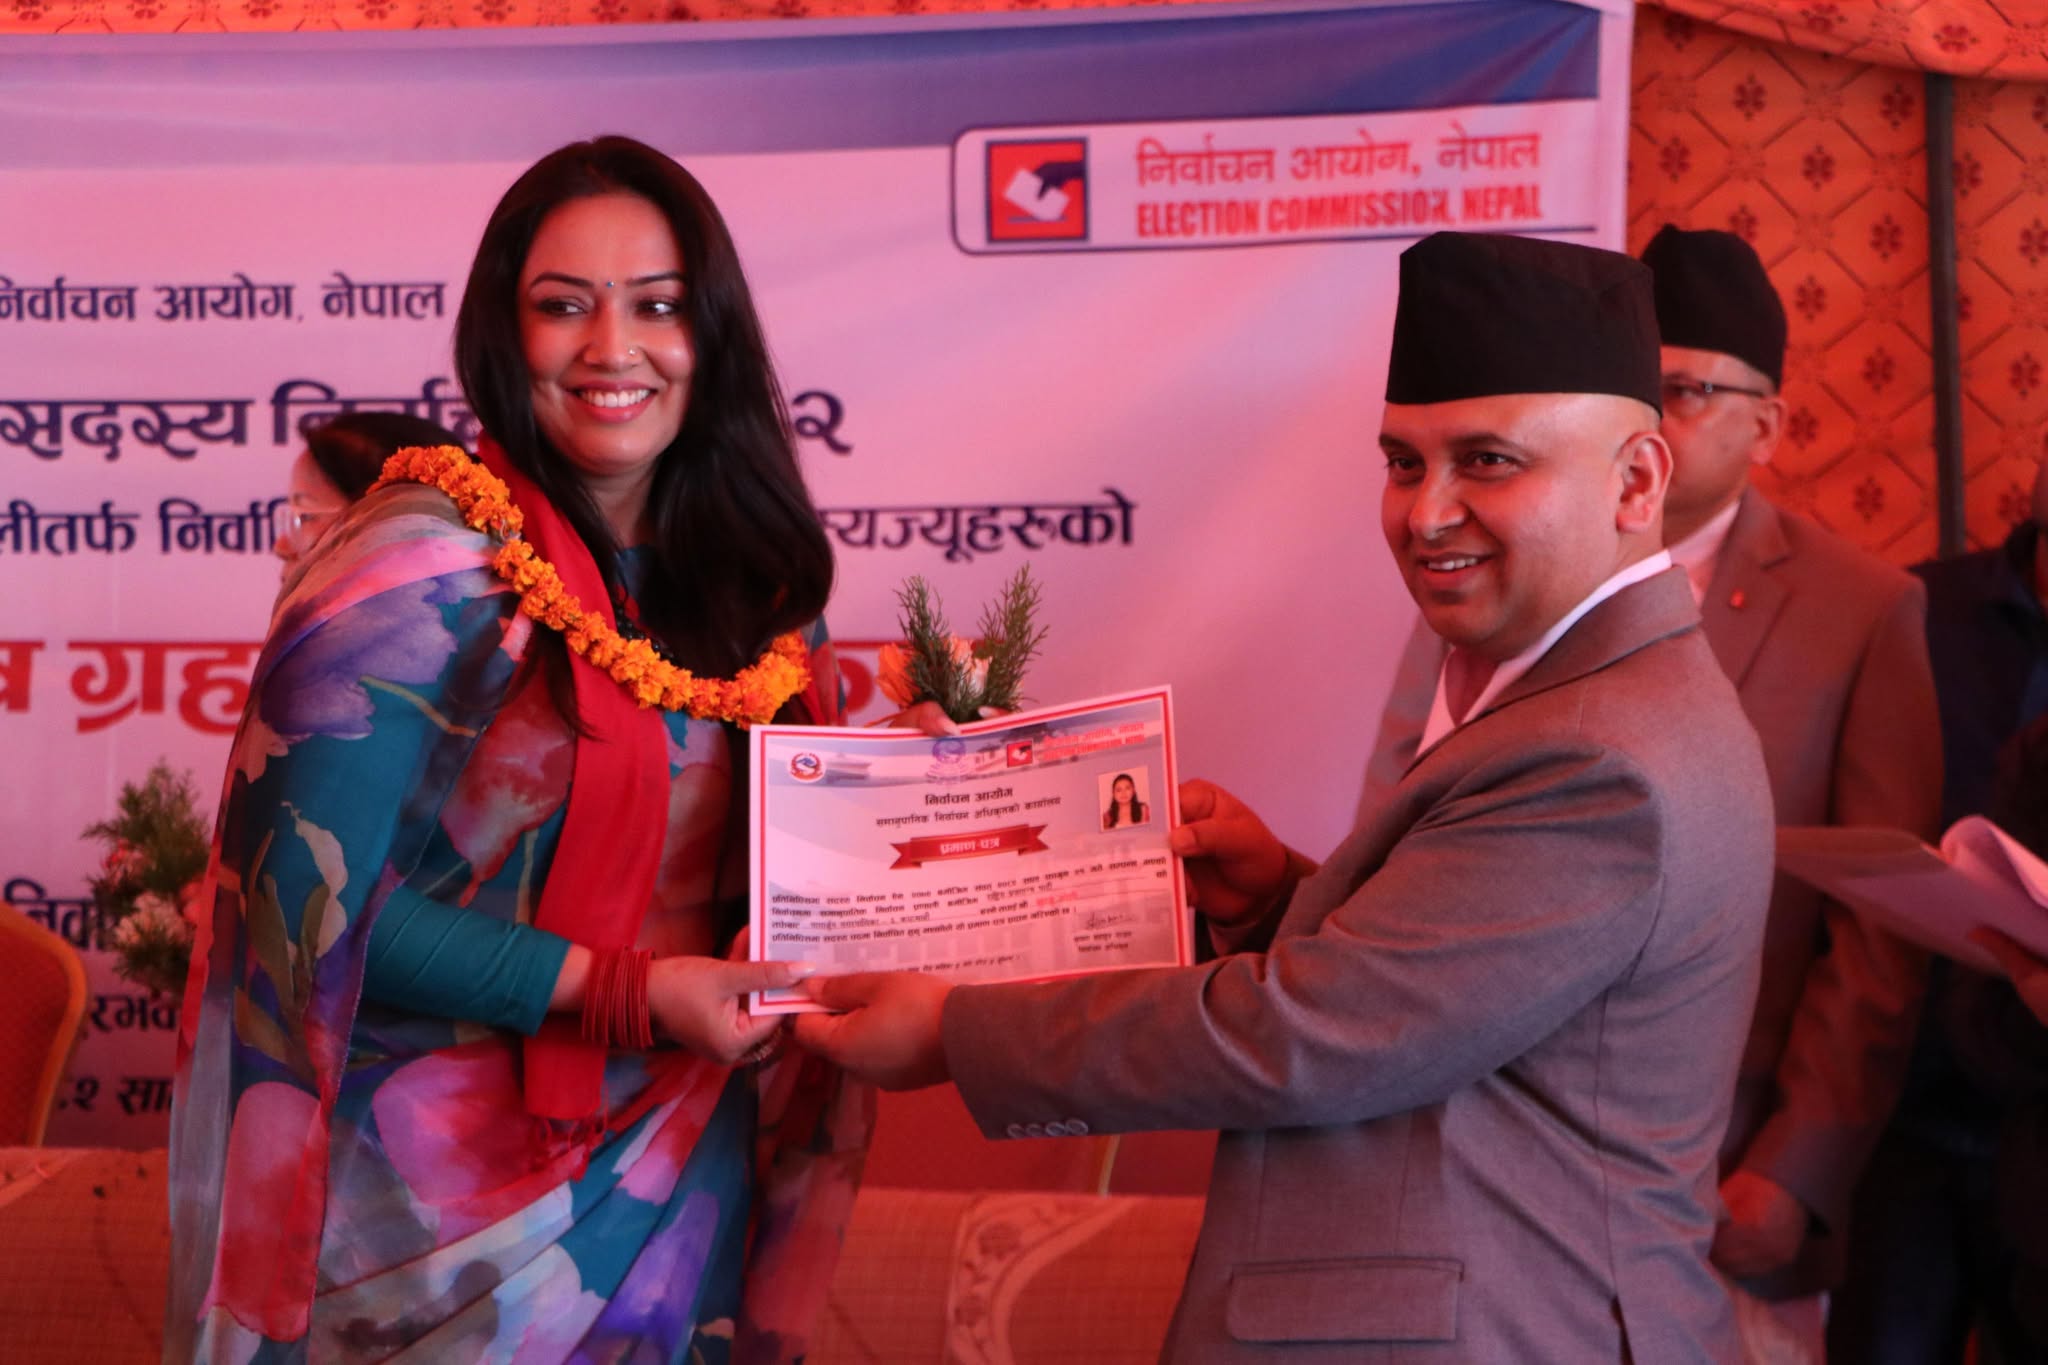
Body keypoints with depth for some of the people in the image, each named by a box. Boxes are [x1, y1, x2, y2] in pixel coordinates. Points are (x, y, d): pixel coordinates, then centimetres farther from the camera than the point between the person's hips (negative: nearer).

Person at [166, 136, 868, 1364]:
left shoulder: (747, 574, 4)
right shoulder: (421, 569, -15)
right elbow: (313, 897, -18)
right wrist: (625, 990, -22)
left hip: (695, 1168, 6)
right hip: (470, 1205, -5)